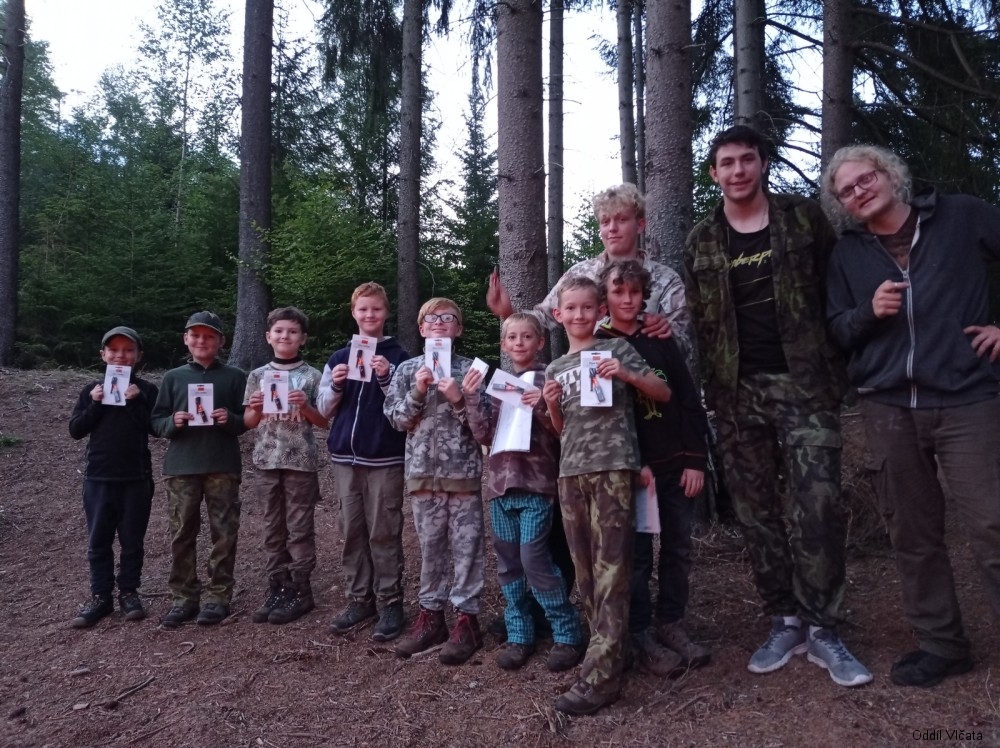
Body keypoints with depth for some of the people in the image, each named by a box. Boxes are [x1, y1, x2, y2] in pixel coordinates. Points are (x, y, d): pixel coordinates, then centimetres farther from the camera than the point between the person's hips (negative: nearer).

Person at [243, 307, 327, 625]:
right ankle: (277, 589, 19)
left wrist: (305, 407, -17)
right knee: (273, 528, 10)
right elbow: (248, 423, 9)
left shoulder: (311, 376, -1)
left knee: (300, 528, 3)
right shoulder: (258, 376, 6)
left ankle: (300, 592, 12)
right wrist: (255, 409, -12)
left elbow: (324, 422, 1)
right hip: (267, 460, 3)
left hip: (301, 461, -3)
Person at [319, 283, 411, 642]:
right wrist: (336, 385, -8)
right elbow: (324, 410, 11)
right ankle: (359, 599, 20)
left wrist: (386, 378, -18)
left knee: (384, 533, -1)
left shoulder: (398, 357, -1)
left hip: (385, 458, -4)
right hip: (345, 456, 4)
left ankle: (390, 603, 8)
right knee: (352, 531, 9)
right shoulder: (338, 357, 10)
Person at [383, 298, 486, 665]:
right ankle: (431, 614, 22)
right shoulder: (408, 369, 8)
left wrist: (458, 399, -16)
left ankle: (466, 618, 11)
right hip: (423, 470, 2)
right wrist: (418, 391, -12)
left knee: (466, 546, 2)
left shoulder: (470, 368, 1)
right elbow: (396, 419, 1)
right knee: (430, 545, 11)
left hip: (463, 470, -2)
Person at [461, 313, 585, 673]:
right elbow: (484, 436, 5)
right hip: (501, 483, 5)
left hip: (537, 483, -5)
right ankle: (519, 635, 20)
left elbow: (563, 432, -4)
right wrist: (472, 398, -6)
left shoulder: (548, 380, -1)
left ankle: (568, 634, 6)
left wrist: (542, 407, -21)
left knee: (533, 559, -9)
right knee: (508, 562, 8)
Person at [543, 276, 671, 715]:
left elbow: (663, 394, 3)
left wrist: (626, 374, -13)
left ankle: (600, 674, -10)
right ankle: (606, 647, 20)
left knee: (610, 565, -9)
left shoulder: (617, 349, 5)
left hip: (612, 465, -5)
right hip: (571, 471, 6)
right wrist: (552, 405, 1)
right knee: (585, 568, 7)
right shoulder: (555, 369, 18)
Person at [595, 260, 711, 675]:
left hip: (677, 464, 4)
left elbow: (690, 401, 6)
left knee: (678, 548, 9)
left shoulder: (661, 340, 9)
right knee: (637, 552, 1)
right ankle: (642, 637, 12)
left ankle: (671, 624, 24)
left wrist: (696, 460, -1)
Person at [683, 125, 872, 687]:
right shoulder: (702, 243, 9)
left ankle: (823, 629, 6)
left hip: (804, 382, -2)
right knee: (758, 512, 6)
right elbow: (700, 323, 10)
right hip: (739, 393, 2)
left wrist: (838, 365, -1)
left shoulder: (804, 218, 5)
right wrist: (714, 391, 5)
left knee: (819, 506, -8)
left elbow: (836, 288, 6)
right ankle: (786, 623, 19)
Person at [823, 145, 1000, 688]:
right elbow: (835, 332, 11)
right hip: (887, 409, 3)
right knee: (913, 535, 8)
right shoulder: (846, 253, 11)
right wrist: (868, 311, -9)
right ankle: (941, 644, 22)